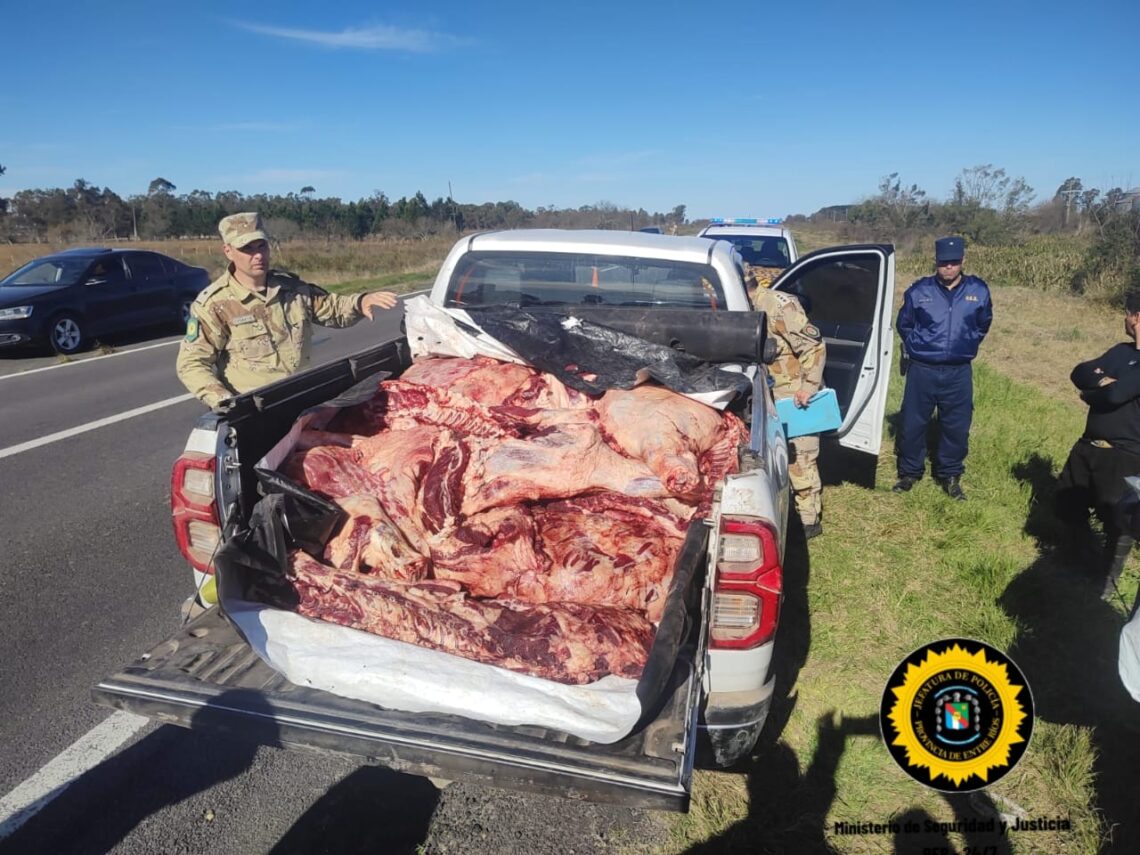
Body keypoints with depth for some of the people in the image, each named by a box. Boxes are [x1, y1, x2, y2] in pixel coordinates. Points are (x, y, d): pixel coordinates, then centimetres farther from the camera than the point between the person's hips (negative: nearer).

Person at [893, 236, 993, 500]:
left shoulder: (978, 291, 0)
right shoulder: (919, 291, -4)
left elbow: (982, 325, 18)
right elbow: (903, 324, 13)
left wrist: (966, 346, 14)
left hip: (959, 372, 1)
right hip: (922, 370, -1)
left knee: (957, 426, 7)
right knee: (912, 423, 4)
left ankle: (950, 475, 25)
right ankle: (909, 472, 22)